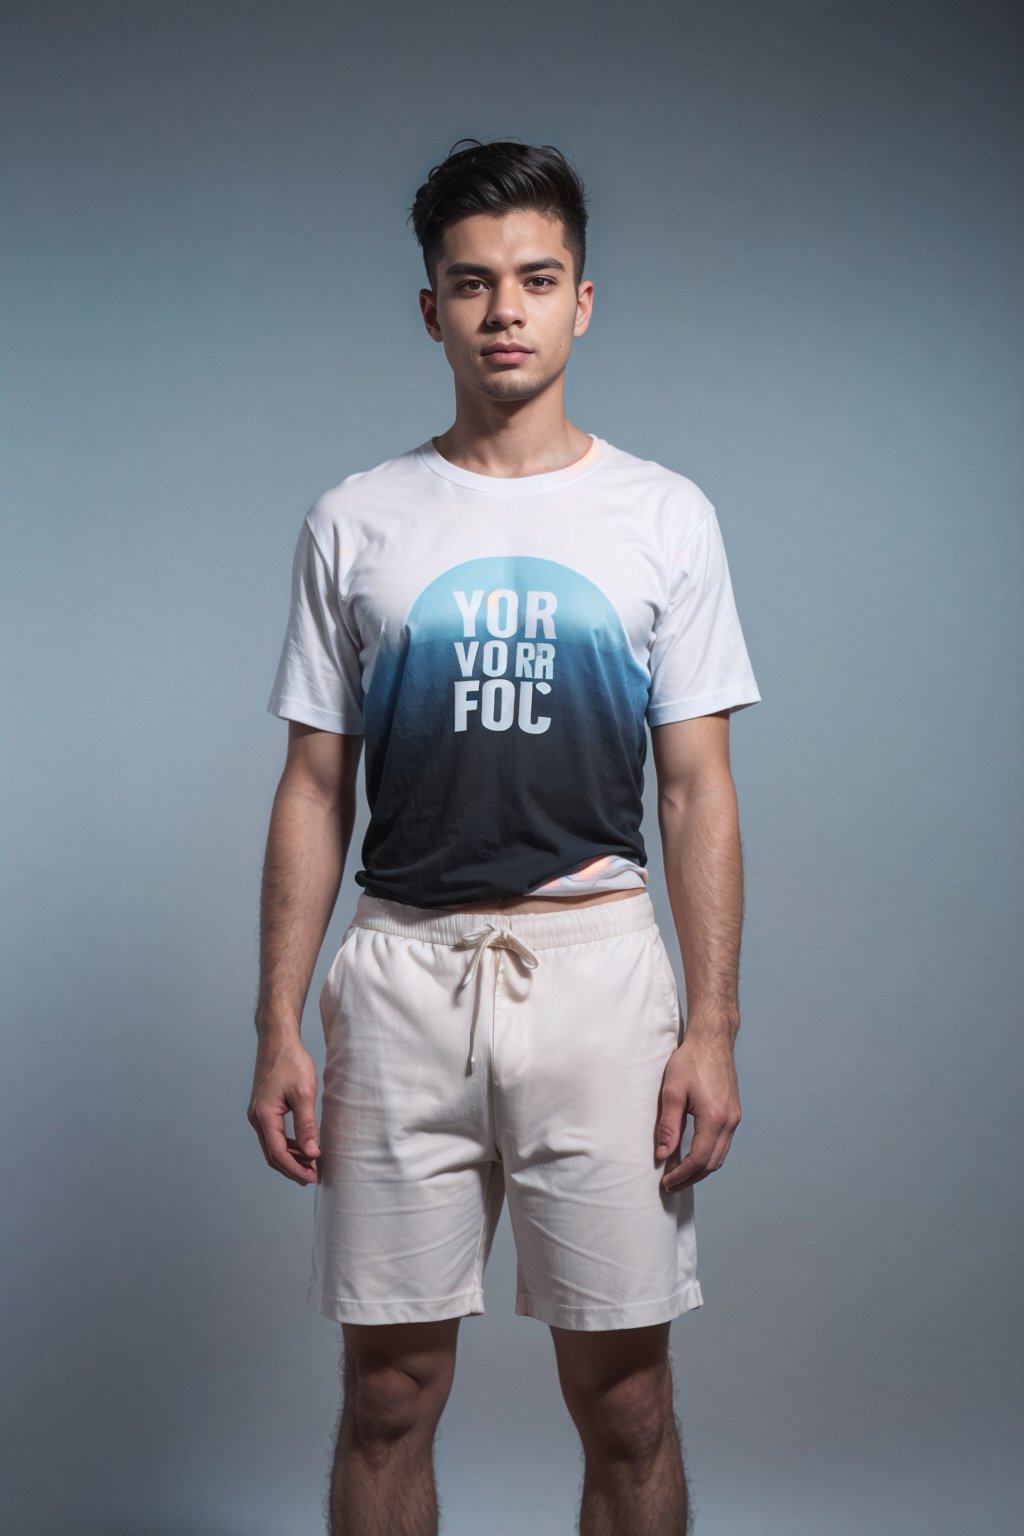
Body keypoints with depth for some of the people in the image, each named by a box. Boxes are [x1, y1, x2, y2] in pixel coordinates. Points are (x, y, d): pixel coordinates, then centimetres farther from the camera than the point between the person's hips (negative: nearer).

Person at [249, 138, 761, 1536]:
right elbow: (314, 791, 7)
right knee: (389, 1393, 7)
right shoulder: (354, 523, 7)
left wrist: (712, 1029, -4)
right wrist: (279, 1028, 1)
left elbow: (697, 791, 3)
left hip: (595, 961, -1)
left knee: (624, 1402, 5)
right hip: (403, 965, 1)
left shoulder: (665, 517, 5)